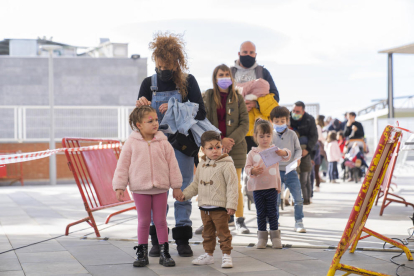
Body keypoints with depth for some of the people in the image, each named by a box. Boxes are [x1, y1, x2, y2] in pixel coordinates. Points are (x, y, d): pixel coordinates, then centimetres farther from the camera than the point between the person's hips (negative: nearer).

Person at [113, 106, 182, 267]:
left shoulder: (163, 142, 1)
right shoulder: (131, 143, -3)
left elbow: (172, 164, 5)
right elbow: (123, 165, -1)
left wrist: (176, 186, 4)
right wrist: (119, 187, -5)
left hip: (160, 188, 1)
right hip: (140, 189, -1)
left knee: (160, 220, 7)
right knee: (143, 221, 5)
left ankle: (164, 252, 14)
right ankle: (142, 253, 15)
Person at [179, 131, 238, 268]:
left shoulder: (226, 165, -11)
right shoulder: (202, 165, 10)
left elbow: (232, 186, -13)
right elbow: (196, 184, 21)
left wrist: (231, 204, -18)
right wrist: (185, 194, 12)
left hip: (220, 207, -6)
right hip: (204, 206, 7)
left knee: (223, 232, 0)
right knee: (207, 232, 16)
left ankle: (226, 255, 9)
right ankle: (208, 254, 26)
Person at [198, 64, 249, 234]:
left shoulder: (237, 98, 6)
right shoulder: (207, 97, 4)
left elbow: (245, 123, 2)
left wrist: (231, 140, -12)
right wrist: (220, 140, -12)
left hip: (235, 147, 0)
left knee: (236, 185, 1)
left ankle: (239, 221, 9)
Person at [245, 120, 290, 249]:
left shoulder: (274, 150, 3)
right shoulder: (252, 153, 5)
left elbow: (287, 156, -7)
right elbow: (247, 167, 4)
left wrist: (283, 153, -31)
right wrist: (252, 170, -19)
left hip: (272, 186, -1)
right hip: (257, 187, 1)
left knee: (272, 212, 2)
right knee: (261, 213, 6)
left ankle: (275, 237, 10)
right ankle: (262, 237, 13)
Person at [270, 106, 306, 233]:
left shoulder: (292, 134, 3)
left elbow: (298, 149, 8)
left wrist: (297, 157, -10)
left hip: (290, 170, 1)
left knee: (298, 198, -2)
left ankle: (299, 222, 9)